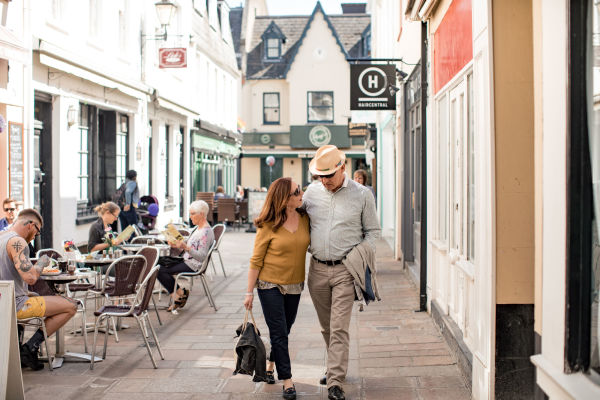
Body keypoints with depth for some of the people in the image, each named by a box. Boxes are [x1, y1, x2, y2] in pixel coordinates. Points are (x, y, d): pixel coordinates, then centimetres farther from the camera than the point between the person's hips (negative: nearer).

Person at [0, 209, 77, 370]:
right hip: (14, 305, -10)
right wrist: (42, 262, -7)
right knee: (70, 307, -7)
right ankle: (30, 348, -5)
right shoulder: (17, 242, -17)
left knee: (35, 296, 39)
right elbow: (30, 278, -26)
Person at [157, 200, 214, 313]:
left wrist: (185, 247, -34)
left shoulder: (206, 232, -17)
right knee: (158, 262, 0)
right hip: (186, 261, 10)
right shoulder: (199, 228, 15)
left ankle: (180, 294, -1)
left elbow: (202, 256, -24)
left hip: (193, 266, -10)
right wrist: (176, 246, 3)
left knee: (161, 270, -18)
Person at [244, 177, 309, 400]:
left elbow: (310, 245, 14)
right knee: (279, 333, -3)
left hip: (294, 285, 5)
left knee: (283, 331, 16)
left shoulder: (304, 218, -2)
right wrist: (249, 292, -8)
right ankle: (287, 381, 3)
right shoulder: (268, 226, -15)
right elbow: (256, 261, -9)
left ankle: (269, 366, 38)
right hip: (270, 285, -5)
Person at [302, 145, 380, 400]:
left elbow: (372, 231, 5)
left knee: (339, 328, -9)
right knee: (326, 327, 14)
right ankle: (337, 367, 33)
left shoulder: (361, 195, -3)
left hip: (345, 270, -4)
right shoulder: (312, 192, 5)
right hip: (317, 269, 4)